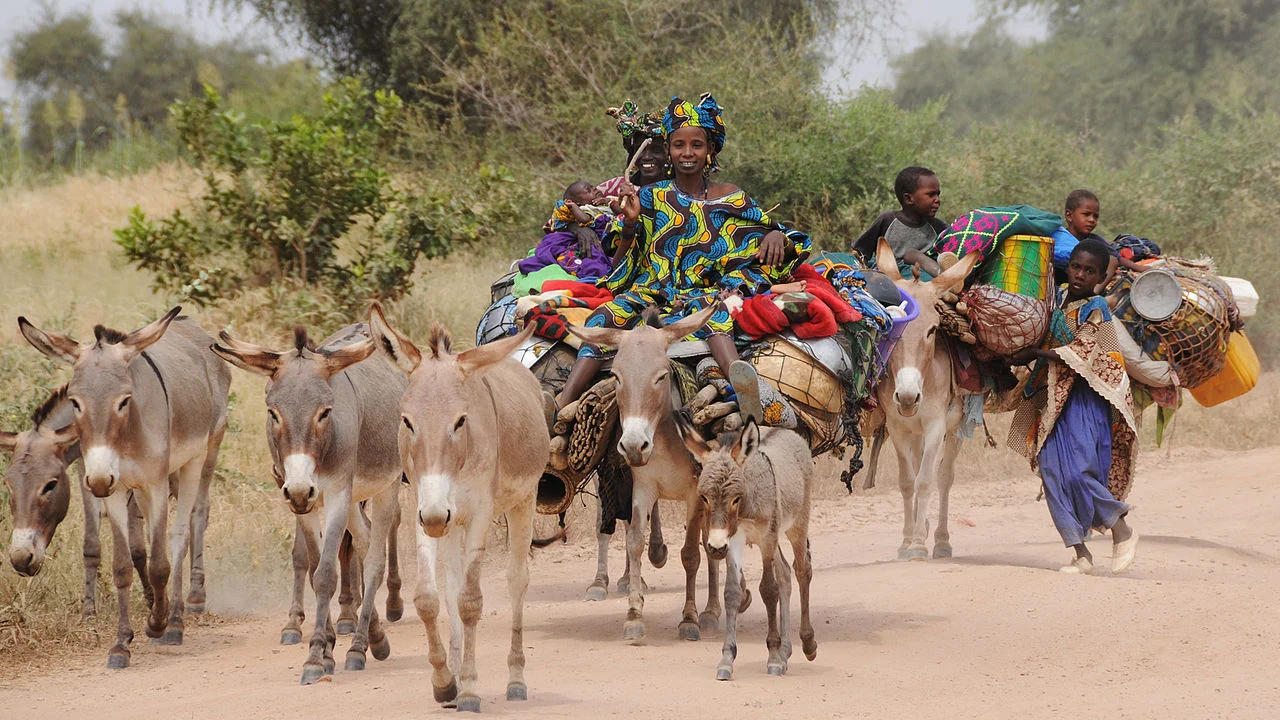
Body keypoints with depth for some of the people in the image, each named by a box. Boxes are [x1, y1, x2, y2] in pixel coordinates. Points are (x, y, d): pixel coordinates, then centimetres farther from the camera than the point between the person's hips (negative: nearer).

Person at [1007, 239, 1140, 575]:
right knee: (1053, 472, -2)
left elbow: (1078, 353, -16)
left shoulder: (1096, 309, -8)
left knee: (1079, 471, -15)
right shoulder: (1059, 297, 11)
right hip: (1051, 399, 7)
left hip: (1085, 400, -7)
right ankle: (1080, 554, 1)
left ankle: (1122, 531, 8)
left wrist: (1032, 354, -10)